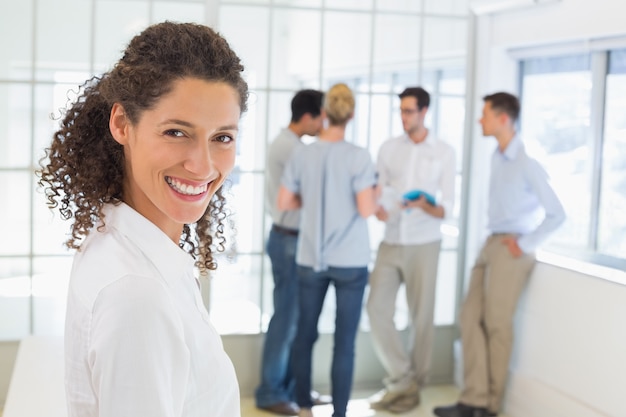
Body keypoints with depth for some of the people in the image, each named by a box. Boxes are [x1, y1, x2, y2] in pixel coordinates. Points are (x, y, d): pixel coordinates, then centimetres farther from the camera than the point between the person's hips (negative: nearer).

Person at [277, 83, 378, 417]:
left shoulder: (302, 154, -1)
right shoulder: (358, 156, -10)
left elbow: (284, 202, 4)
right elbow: (366, 210, -14)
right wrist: (376, 194, 6)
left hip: (310, 260, 3)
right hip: (350, 262, -3)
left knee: (305, 333, 15)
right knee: (344, 342, 4)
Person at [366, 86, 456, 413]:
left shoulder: (444, 152, -1)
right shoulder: (388, 148, 7)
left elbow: (447, 208, -3)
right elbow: (377, 190, 7)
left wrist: (426, 206, -23)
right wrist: (376, 207, -15)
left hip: (423, 244, -3)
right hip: (390, 242, 3)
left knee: (420, 316, 2)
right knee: (377, 310, -4)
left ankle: (413, 387, 16)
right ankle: (401, 379, 11)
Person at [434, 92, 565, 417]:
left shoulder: (527, 163, -15)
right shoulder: (497, 157, 9)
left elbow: (556, 214, -13)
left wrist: (524, 246, -10)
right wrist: (494, 242, 9)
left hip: (511, 250, -8)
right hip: (491, 244, 8)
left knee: (497, 325, 1)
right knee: (471, 318, 5)